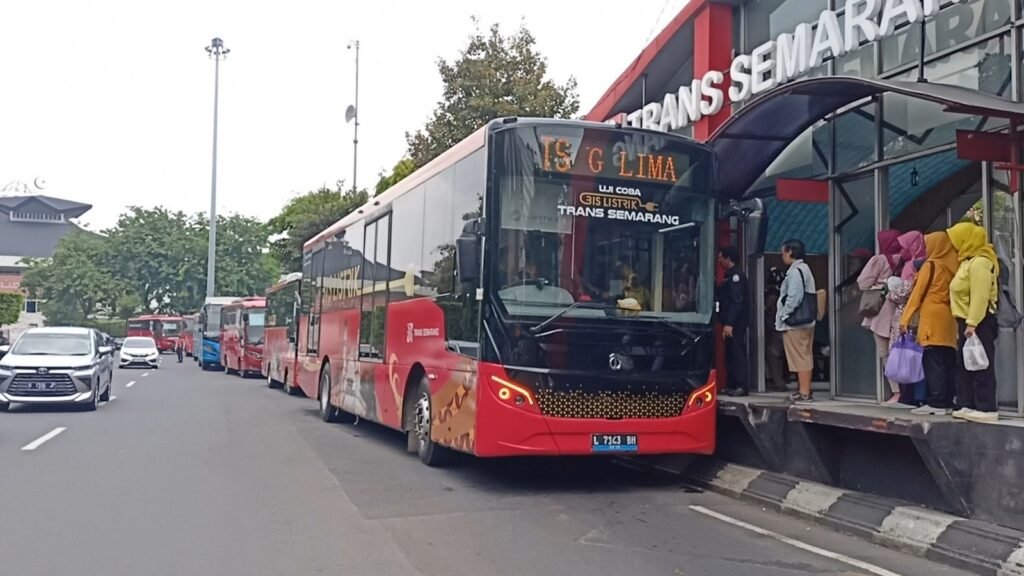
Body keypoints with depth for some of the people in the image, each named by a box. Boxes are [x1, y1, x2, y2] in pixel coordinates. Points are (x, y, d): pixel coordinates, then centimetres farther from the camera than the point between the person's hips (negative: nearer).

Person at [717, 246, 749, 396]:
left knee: (737, 353, -9)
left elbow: (736, 301, -21)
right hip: (731, 322, 10)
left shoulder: (736, 275, -12)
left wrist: (729, 323, -26)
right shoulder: (730, 275, 18)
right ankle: (732, 385, 17)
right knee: (731, 353, 12)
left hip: (736, 323, -10)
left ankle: (741, 386, -8)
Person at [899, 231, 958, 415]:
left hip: (933, 319, -6)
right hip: (949, 320, 6)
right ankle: (948, 402, 7)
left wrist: (905, 318, -2)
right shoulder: (953, 266, 11)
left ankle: (936, 403, -9)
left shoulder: (930, 265, -3)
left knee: (933, 362, -6)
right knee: (948, 363, 6)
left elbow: (917, 293, -4)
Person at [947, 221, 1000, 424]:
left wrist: (972, 323, -26)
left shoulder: (979, 262, -15)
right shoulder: (969, 262, 18)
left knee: (981, 366, -8)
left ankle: (987, 408, -5)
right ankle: (967, 405, 17)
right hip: (968, 321, 11)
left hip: (979, 322, -11)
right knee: (964, 366, 12)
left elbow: (980, 296, -23)